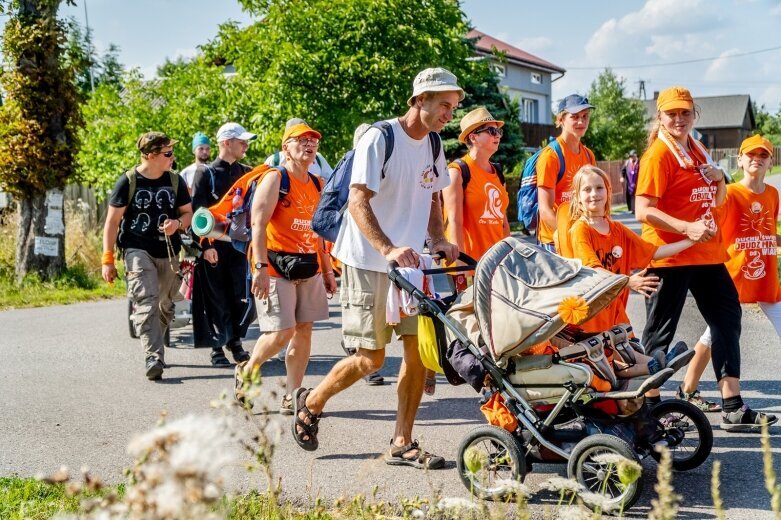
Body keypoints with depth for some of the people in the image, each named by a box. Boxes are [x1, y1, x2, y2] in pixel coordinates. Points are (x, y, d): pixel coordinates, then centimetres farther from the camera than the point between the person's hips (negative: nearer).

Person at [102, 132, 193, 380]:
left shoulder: (175, 180, 7)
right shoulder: (128, 181, -5)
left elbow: (188, 212, 15)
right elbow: (112, 221, -2)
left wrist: (178, 223, -10)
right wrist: (107, 259, -6)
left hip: (168, 253, 4)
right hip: (137, 250, -4)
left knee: (165, 306, 11)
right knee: (146, 302, -19)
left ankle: (153, 350, 33)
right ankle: (154, 358, -26)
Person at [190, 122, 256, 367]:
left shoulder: (246, 172, 11)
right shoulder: (205, 173, -1)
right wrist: (205, 245, -14)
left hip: (239, 244, 4)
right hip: (213, 246, -3)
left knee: (243, 298, 1)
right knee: (216, 299, 1)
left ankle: (235, 341, 19)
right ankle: (217, 348, 12)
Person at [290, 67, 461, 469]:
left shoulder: (433, 146, 9)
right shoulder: (380, 138, -14)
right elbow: (358, 202, -20)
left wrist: (438, 240, 0)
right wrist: (388, 249, -33)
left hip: (408, 260, 7)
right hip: (368, 262, -7)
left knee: (420, 348, -1)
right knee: (371, 358, -3)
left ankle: (402, 444, 10)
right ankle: (310, 403, 23)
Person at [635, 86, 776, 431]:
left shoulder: (697, 150, 16)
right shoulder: (658, 154, -10)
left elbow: (717, 201, 26)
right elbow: (643, 211, -19)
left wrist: (719, 180, 3)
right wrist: (687, 228, -29)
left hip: (707, 254, 9)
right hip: (669, 256, -8)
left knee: (727, 320, 7)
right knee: (660, 332, -1)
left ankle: (732, 408, 13)